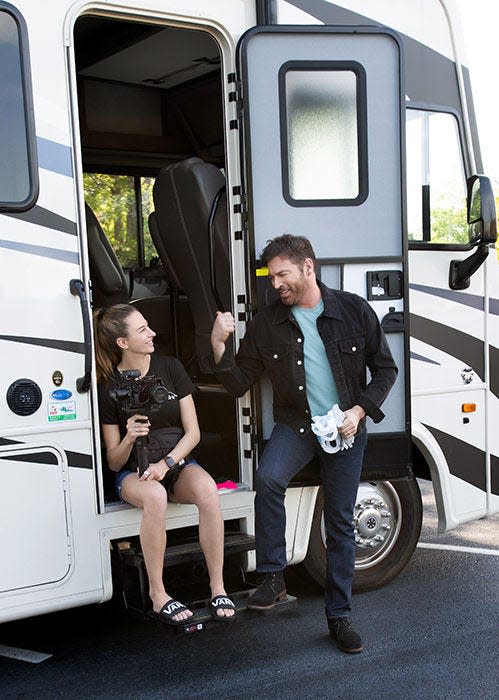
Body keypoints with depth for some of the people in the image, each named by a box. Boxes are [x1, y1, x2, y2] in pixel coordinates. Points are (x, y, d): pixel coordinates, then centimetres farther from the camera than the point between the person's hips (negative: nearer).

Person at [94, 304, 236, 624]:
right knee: (155, 496, -38)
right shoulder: (109, 388, -5)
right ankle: (157, 593, -24)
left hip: (176, 463, 2)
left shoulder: (170, 368, 0)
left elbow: (192, 433, -2)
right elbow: (114, 462, -3)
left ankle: (218, 588, -24)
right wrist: (129, 438, -24)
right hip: (133, 472, -2)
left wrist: (166, 463, -18)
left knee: (207, 489, -32)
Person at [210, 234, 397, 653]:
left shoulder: (354, 311, -4)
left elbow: (385, 368, 3)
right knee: (268, 479, -31)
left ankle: (339, 615, 19)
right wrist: (219, 345, -16)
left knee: (341, 523, 5)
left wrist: (360, 410, -11)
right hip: (296, 424, 0)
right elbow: (239, 384, 0)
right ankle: (273, 578, -15)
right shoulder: (266, 324, -1)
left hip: (346, 428, 0)